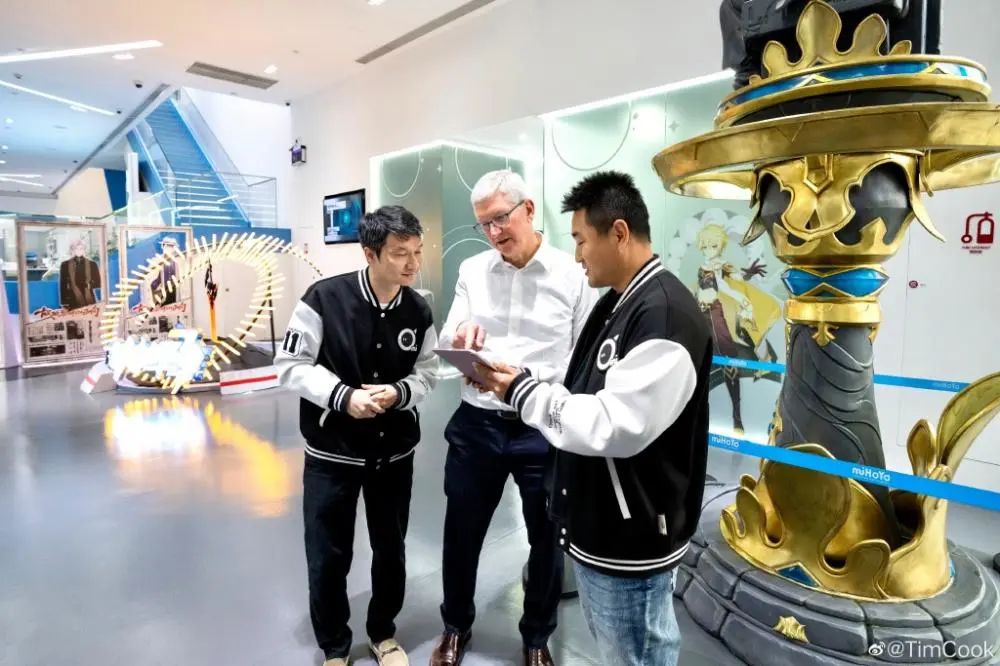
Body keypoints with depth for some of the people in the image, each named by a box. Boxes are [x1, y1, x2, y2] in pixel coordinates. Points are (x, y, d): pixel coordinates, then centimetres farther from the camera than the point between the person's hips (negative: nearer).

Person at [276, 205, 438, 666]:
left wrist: (398, 393, -21)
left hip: (394, 453, 3)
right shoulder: (323, 298, -17)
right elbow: (291, 365, -11)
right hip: (331, 454, -2)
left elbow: (426, 374, 0)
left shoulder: (419, 311, -7)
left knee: (391, 550, 18)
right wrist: (343, 396, -24)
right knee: (328, 557, 12)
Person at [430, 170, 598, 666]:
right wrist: (461, 337, -23)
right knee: (461, 533, 17)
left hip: (544, 430, -2)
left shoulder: (572, 275, -5)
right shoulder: (472, 271, 4)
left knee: (547, 539, 16)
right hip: (477, 424, 3)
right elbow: (445, 346, -1)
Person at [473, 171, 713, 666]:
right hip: (596, 527, 9)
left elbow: (614, 428, -29)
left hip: (630, 542, -9)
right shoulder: (615, 304, 8)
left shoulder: (665, 315, -23)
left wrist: (522, 391, -20)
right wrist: (514, 385, -2)